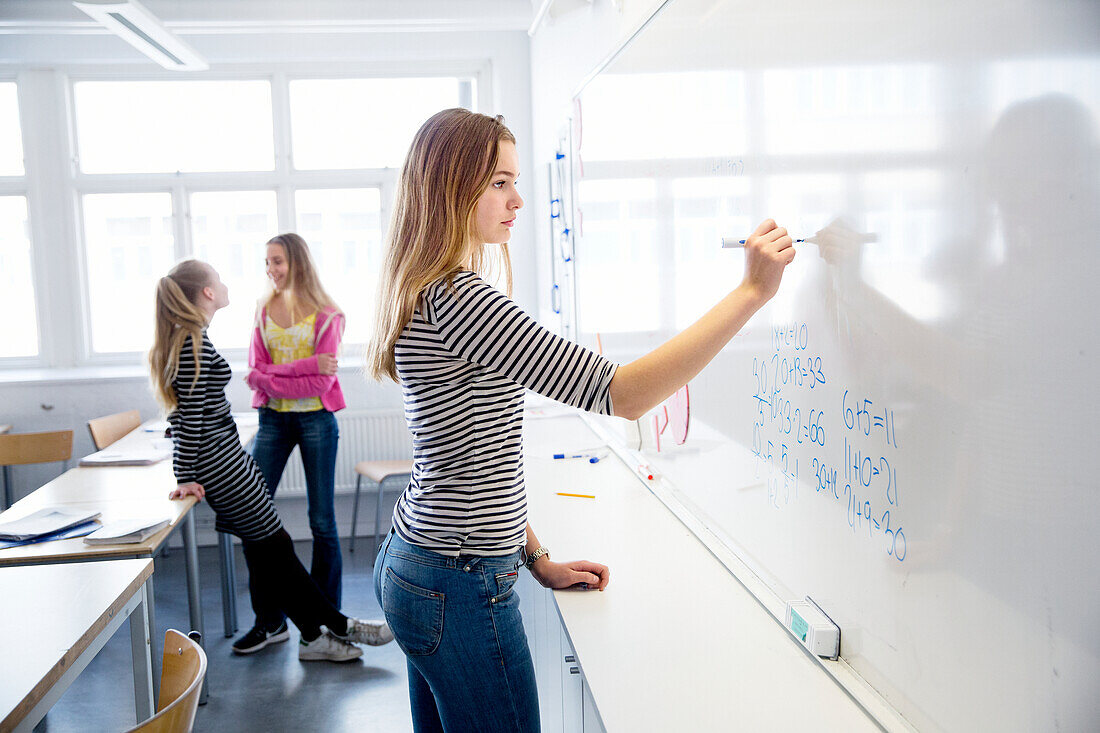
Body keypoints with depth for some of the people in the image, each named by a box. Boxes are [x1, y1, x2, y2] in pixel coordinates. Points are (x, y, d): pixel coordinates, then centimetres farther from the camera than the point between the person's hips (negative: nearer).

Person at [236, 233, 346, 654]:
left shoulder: (326, 315, -4)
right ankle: (269, 619, 12)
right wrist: (306, 366, -15)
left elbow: (320, 383, -12)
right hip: (273, 419, 4)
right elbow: (256, 371, -1)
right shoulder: (263, 311, 9)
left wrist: (271, 377, -13)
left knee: (322, 522, 3)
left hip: (315, 420, -4)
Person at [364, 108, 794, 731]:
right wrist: (753, 289, -24)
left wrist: (535, 556, 13)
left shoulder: (429, 294, 10)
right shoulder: (457, 300, -23)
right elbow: (621, 394, -27)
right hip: (461, 587, -10)